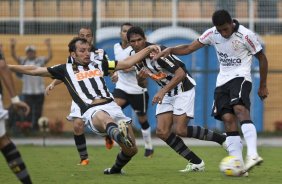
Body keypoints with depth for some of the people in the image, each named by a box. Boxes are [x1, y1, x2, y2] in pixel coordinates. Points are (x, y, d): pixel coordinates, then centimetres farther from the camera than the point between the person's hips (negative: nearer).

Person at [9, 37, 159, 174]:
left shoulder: (98, 64, 24)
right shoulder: (66, 70, 18)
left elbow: (127, 63, 27)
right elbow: (35, 70, 18)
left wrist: (148, 49, 22)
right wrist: (7, 67, 15)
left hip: (112, 106, 4)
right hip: (92, 111, -4)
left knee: (131, 149, -3)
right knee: (104, 118, -42)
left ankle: (115, 169, 28)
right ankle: (119, 134, -78)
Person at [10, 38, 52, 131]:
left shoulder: (40, 60, 2)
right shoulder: (23, 61, 5)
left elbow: (49, 57, -11)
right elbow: (14, 55, -4)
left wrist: (49, 46, -25)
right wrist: (12, 46, -21)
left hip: (39, 91, -1)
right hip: (27, 91, 1)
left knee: (38, 112, 4)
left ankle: (36, 128, 12)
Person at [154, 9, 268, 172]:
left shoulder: (246, 35, -12)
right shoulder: (212, 34, -1)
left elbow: (262, 58, 0)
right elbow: (189, 48, 4)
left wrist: (263, 85, 5)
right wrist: (170, 50, -14)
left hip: (240, 78, -5)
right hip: (222, 80, 5)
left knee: (240, 108, -31)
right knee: (228, 119, -9)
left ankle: (252, 155, -44)